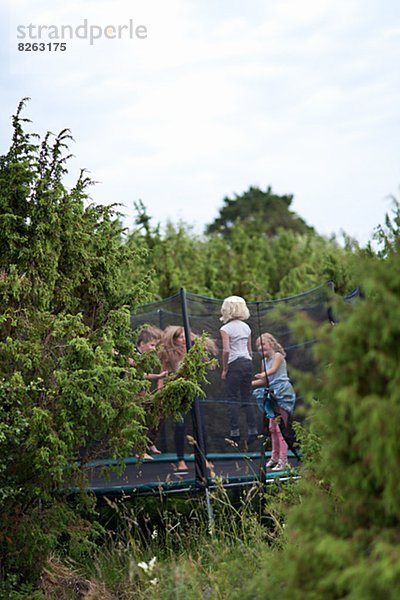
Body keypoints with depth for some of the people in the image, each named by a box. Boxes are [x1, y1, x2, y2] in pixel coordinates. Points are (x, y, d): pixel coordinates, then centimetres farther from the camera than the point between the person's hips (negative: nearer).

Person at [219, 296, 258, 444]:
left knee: (233, 399, -1)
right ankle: (252, 430, 7)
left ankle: (235, 431, -3)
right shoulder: (246, 327, 12)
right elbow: (249, 349, 14)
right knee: (247, 398, 10)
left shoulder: (226, 329, -7)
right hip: (248, 362, 6)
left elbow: (226, 350, -16)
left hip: (235, 364, -6)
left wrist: (224, 369, -8)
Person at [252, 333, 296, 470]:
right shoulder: (264, 361, 16)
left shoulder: (278, 356, -5)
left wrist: (262, 375, -42)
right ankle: (275, 457, 23)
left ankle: (283, 460, -10)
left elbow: (273, 370, -24)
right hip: (274, 394, 9)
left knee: (280, 427, -11)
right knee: (273, 427, 13)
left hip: (283, 392, -9)